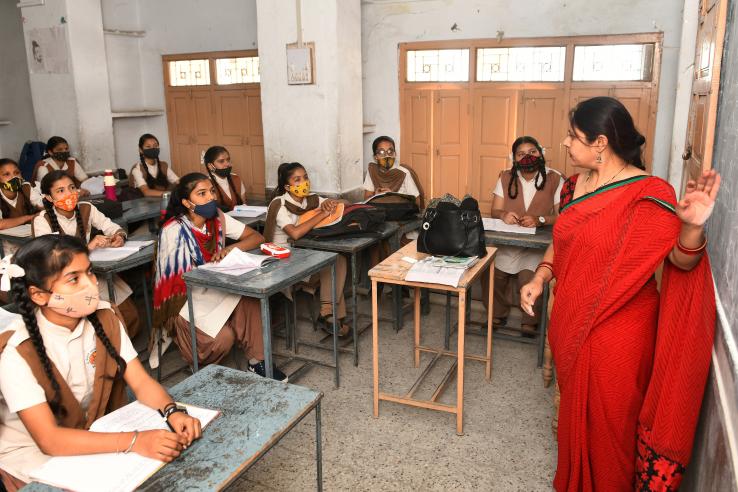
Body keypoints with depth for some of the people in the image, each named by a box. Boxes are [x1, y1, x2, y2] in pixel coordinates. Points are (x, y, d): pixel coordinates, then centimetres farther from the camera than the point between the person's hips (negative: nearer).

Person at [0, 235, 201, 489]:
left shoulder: (104, 318, -9)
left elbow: (141, 382, -10)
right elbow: (49, 439, -29)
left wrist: (173, 411, -31)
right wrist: (133, 441, -40)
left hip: (91, 434, 4)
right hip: (32, 452, -4)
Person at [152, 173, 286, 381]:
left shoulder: (218, 219, -3)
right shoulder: (174, 231, -18)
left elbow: (257, 237, -4)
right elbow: (181, 280, -18)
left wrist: (231, 248, -21)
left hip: (212, 292, 5)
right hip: (183, 301, -5)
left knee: (249, 296, -23)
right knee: (223, 338, -25)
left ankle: (256, 361, -13)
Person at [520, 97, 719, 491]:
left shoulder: (648, 195, -17)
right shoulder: (575, 185, 3)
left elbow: (680, 260, -19)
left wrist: (692, 227, -39)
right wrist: (539, 279, 0)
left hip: (617, 329, -6)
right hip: (571, 321, 7)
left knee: (606, 418, 10)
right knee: (575, 407, 23)